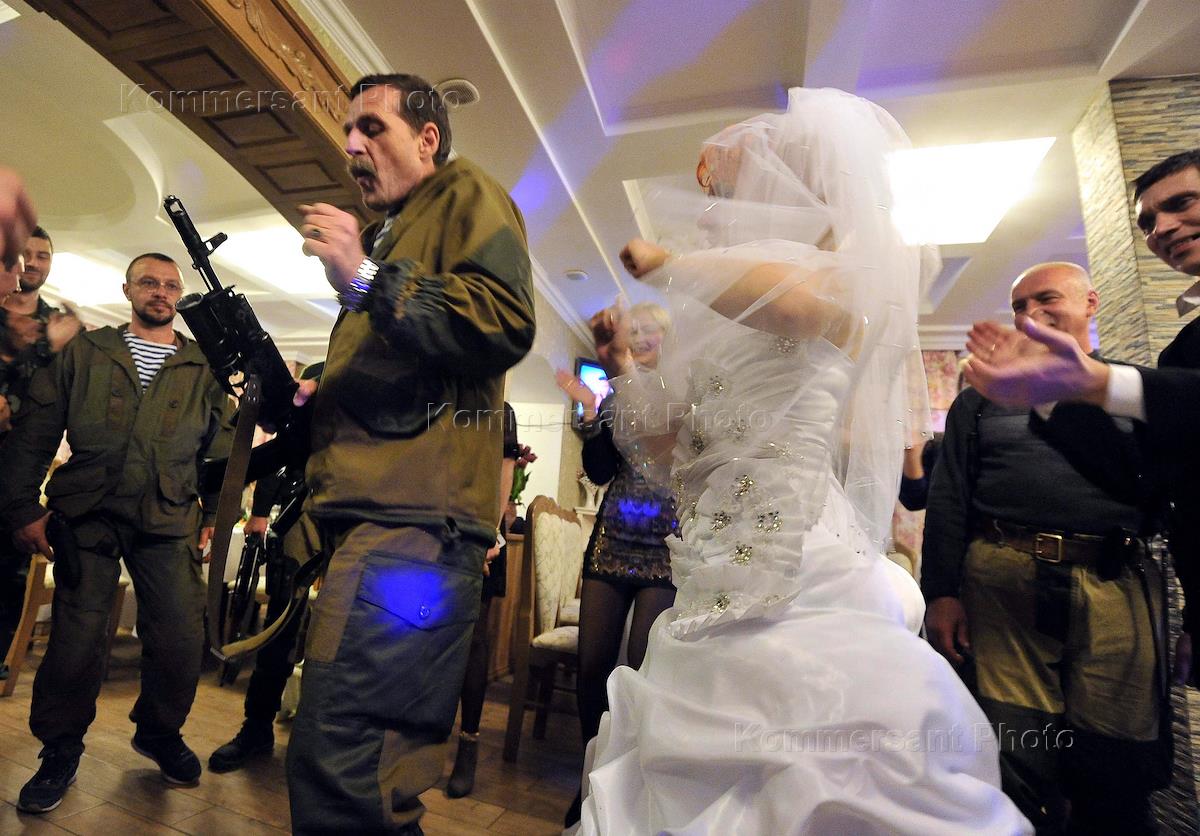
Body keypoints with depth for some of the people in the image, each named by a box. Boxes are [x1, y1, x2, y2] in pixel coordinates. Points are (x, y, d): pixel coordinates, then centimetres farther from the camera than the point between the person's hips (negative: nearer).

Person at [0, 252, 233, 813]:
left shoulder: (204, 367, 8)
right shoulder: (84, 352, 9)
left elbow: (221, 446, 7)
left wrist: (215, 514, 0)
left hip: (169, 522, 0)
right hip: (86, 515, 0)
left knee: (182, 640, -2)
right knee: (76, 637, 2)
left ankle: (159, 733, 25)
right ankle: (60, 750, 28)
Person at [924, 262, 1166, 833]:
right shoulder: (981, 398, 13)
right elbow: (947, 501, 6)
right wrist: (941, 592, -2)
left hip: (1118, 587, 1)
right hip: (1003, 584, 0)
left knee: (1117, 767, 7)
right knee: (1021, 761, 2)